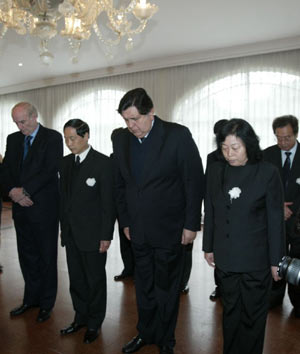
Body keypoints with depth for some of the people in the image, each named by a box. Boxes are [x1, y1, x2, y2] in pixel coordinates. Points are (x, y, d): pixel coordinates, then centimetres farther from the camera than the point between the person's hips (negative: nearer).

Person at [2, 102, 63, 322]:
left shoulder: (52, 137, -6)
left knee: (47, 257, 6)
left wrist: (24, 191, -17)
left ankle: (46, 303, 21)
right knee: (27, 256, 15)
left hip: (44, 207, -5)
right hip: (21, 207, 6)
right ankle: (31, 298, 32)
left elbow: (50, 170, -15)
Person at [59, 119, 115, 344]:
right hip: (71, 233, 6)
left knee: (95, 280, 9)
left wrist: (106, 236, -13)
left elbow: (108, 202, -12)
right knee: (76, 279, 17)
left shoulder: (103, 163, -12)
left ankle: (94, 323, 29)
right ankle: (81, 317, 36)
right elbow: (63, 197, 12)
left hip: (93, 234, -6)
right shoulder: (66, 163, 8)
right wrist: (64, 227, 9)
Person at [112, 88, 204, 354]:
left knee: (167, 288, 11)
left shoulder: (178, 135, -12)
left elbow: (195, 181, -10)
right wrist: (125, 222, 10)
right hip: (139, 230, 4)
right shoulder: (121, 140, 3)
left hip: (169, 230, -4)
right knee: (144, 287, 17)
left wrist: (191, 224, -10)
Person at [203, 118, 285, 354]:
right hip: (225, 258, 3)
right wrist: (208, 247, 9)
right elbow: (210, 212, 6)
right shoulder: (216, 170, -1)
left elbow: (275, 219, -7)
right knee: (230, 311, 19)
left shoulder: (268, 173, -11)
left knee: (253, 315, 13)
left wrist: (276, 260, -4)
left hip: (256, 260, -3)